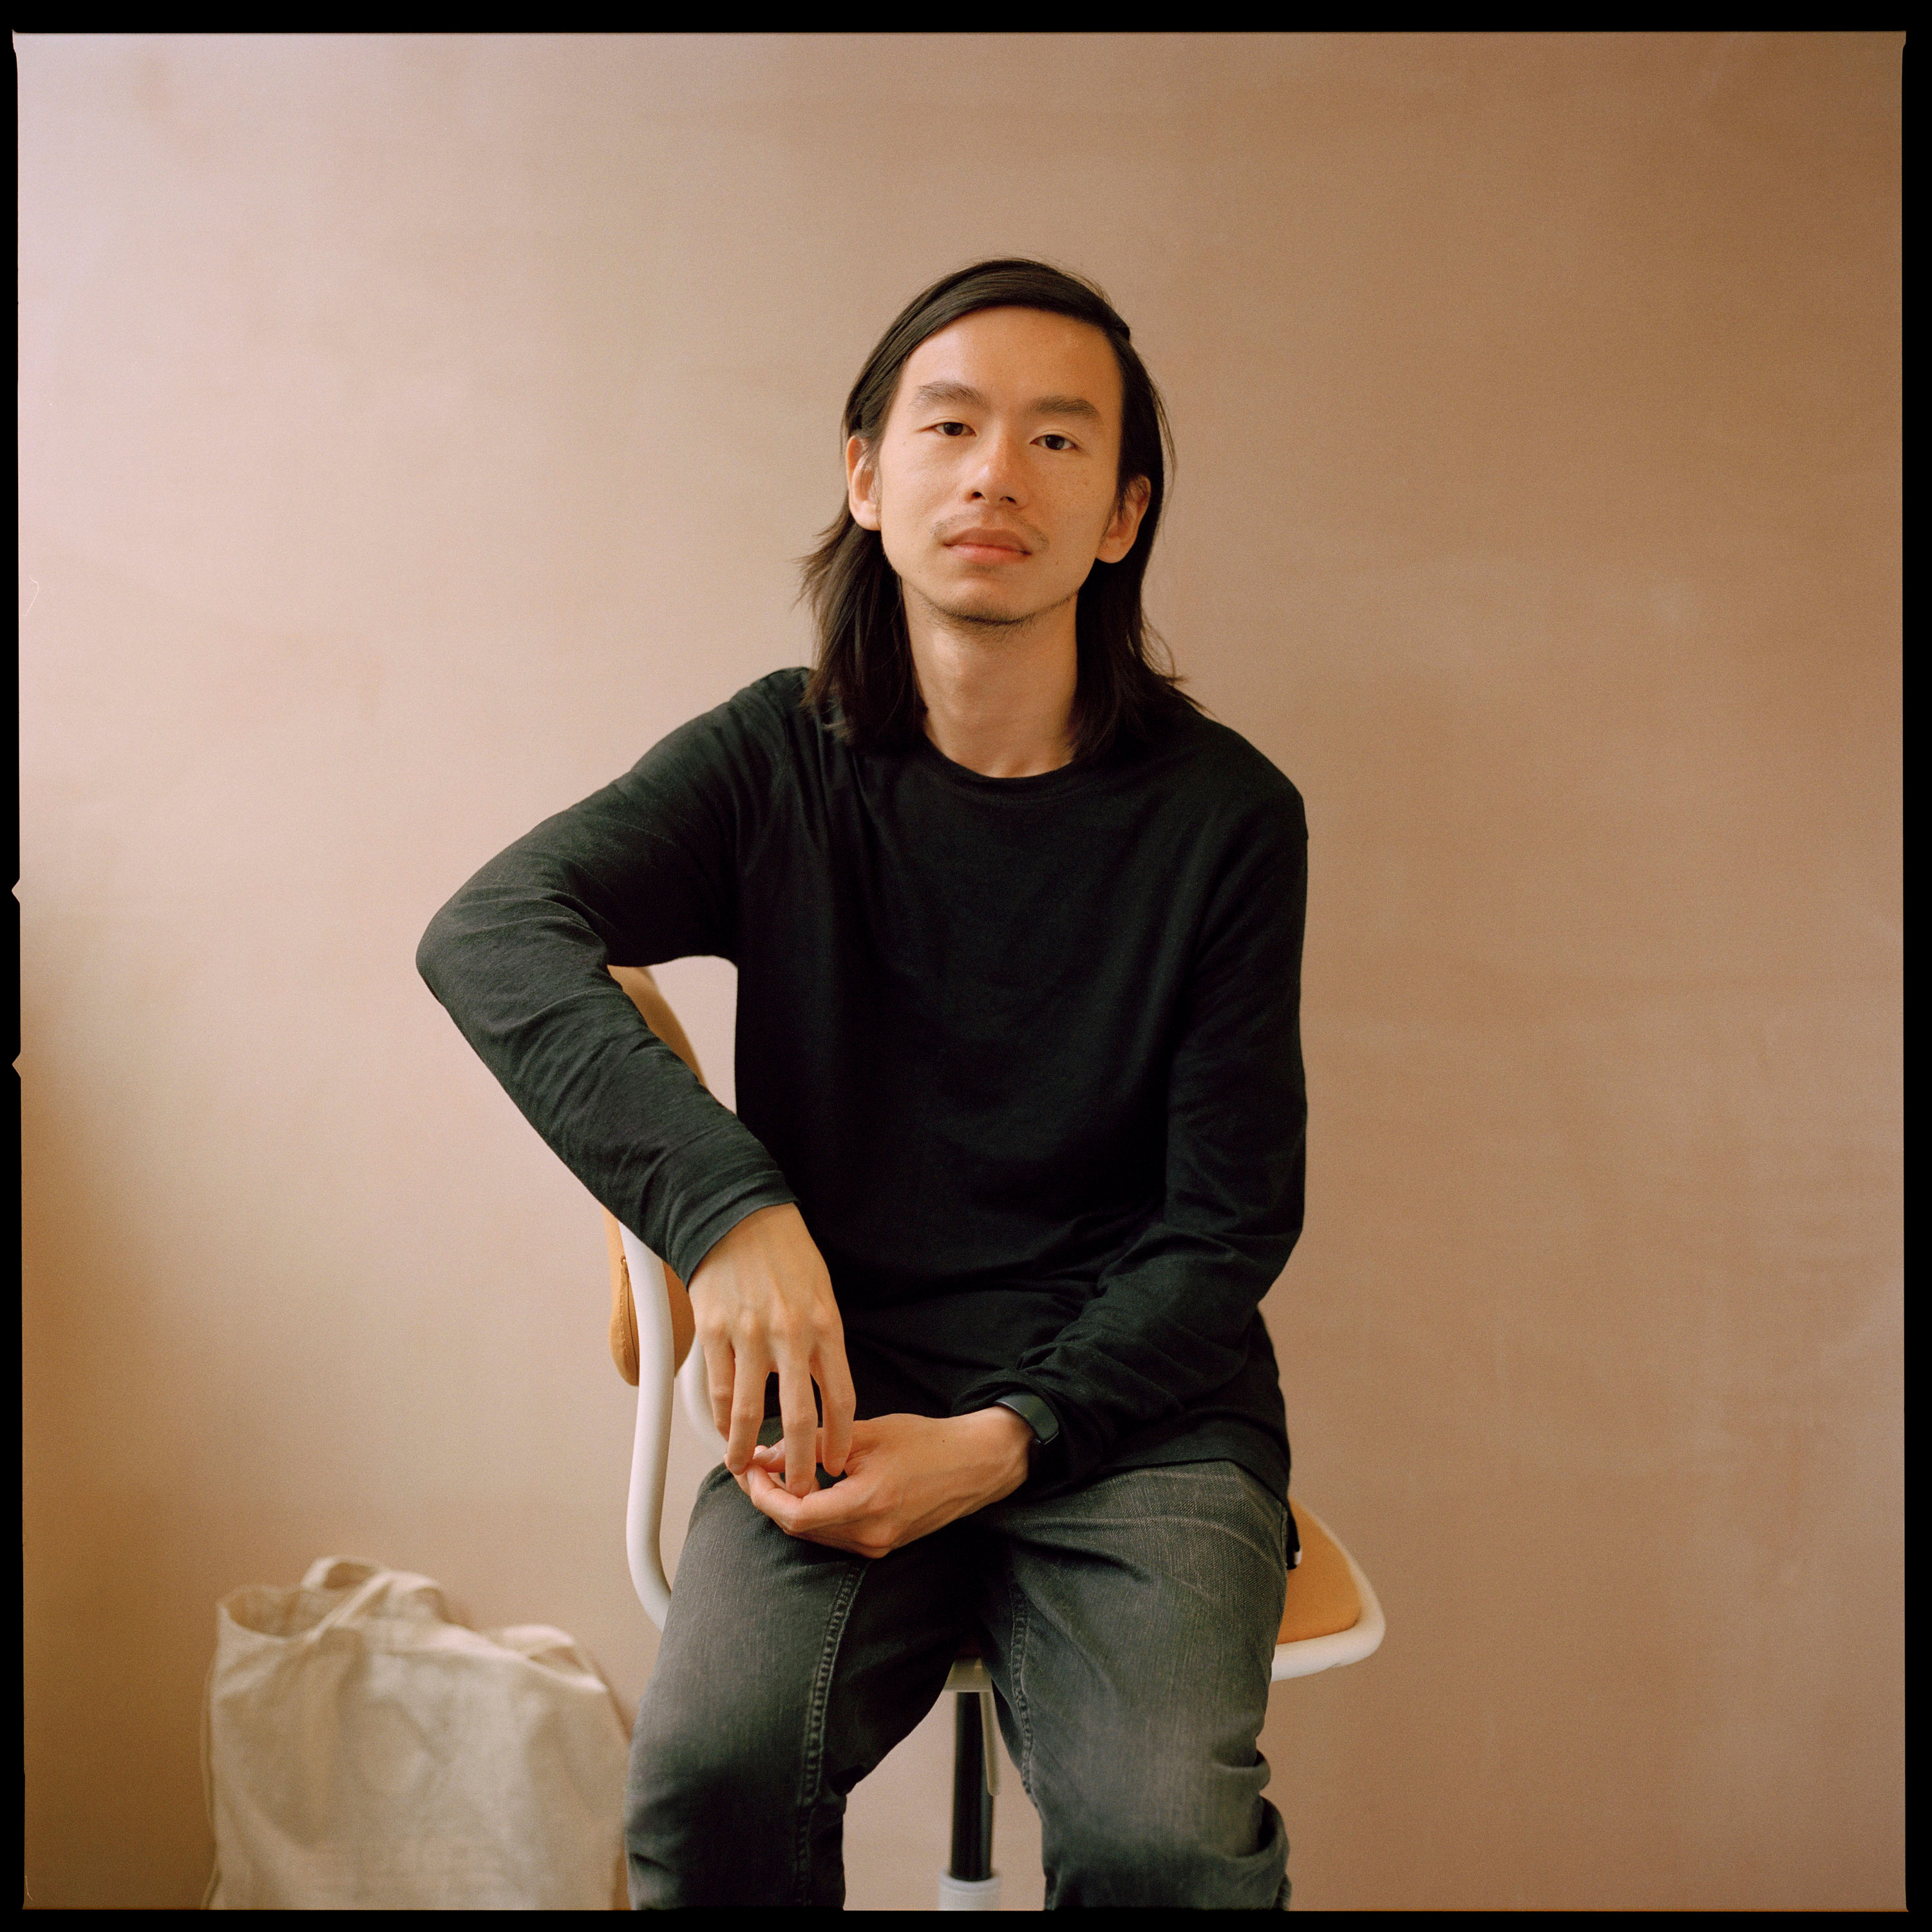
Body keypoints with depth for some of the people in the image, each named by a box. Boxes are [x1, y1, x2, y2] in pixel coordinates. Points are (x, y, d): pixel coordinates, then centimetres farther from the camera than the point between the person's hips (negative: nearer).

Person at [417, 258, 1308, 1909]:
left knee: (1165, 1836, -28)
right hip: (845, 1399, 1)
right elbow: (490, 936, -15)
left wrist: (1005, 1438, -16)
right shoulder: (775, 763, 1)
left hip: (1133, 1405, -1)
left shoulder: (1225, 815, -2)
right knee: (710, 1765, -26)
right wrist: (725, 1204, -31)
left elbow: (1229, 1228, -1)